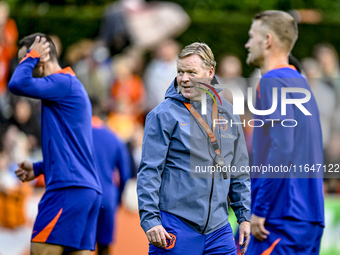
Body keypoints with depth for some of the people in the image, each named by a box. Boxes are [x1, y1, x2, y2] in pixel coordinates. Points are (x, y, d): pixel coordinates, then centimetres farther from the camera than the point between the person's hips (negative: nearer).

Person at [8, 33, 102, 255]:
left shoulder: (63, 82, -6)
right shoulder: (70, 85, 24)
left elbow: (18, 84, -22)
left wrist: (31, 56, -4)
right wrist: (38, 168, 20)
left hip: (69, 188, -10)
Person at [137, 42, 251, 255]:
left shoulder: (227, 113, 13)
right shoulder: (164, 115, -3)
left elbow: (240, 172, 19)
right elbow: (149, 171, -6)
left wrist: (245, 217, 14)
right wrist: (150, 219, -14)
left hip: (218, 228, 5)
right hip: (175, 228, -5)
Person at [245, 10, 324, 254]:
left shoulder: (273, 81, -10)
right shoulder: (300, 81, 19)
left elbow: (281, 148, -20)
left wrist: (259, 210, -18)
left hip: (284, 218, -9)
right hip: (309, 217, 9)